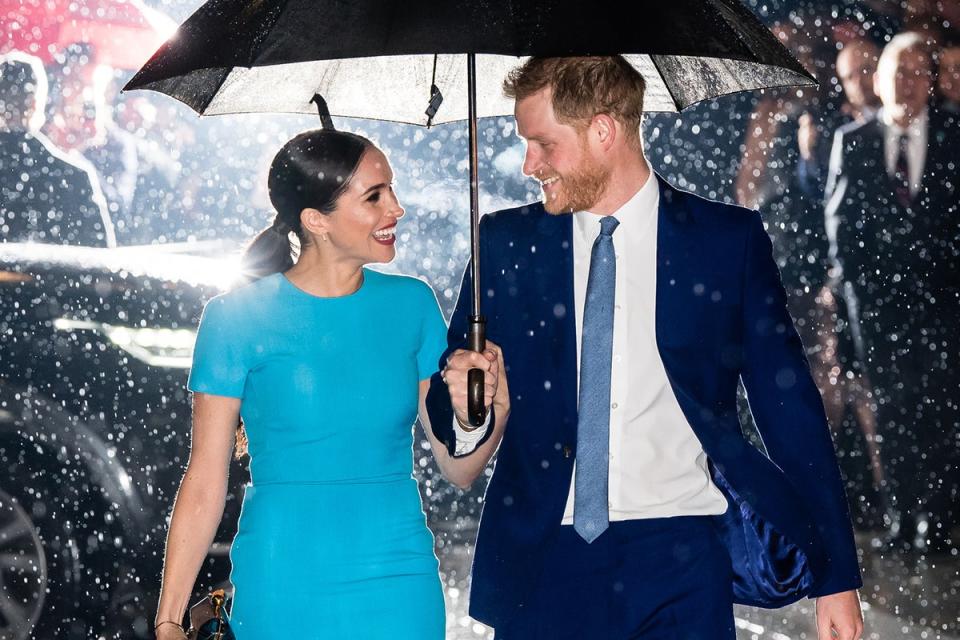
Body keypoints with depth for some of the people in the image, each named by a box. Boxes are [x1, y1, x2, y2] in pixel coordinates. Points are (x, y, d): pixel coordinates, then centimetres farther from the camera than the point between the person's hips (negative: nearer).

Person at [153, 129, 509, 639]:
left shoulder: (411, 304, 4)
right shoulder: (237, 317, -5)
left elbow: (458, 468, 5)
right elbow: (205, 482, -4)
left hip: (400, 584, 3)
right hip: (284, 591, -3)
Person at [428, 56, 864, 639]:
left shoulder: (728, 240, 1)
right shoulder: (506, 244, 7)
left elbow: (790, 409, 2)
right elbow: (449, 401, 13)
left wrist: (838, 576, 0)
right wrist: (463, 409, -12)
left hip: (681, 563, -2)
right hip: (544, 562, 2)